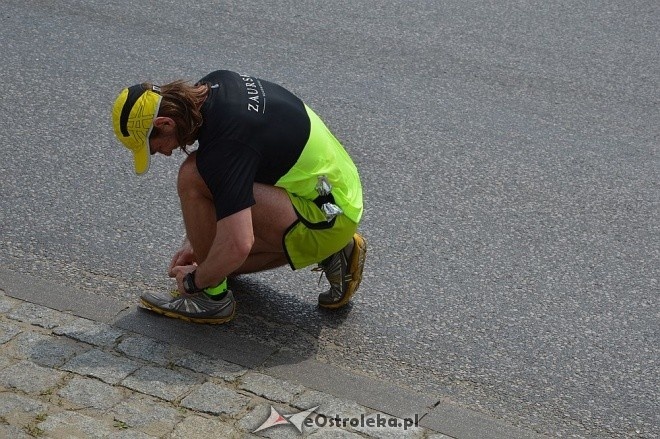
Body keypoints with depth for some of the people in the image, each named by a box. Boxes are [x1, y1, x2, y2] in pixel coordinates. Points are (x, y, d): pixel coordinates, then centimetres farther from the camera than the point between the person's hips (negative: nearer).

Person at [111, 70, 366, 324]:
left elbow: (238, 246, -33)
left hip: (327, 218, -10)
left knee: (193, 178, -21)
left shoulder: (224, 143, -28)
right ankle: (332, 253, 13)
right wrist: (197, 240, 15)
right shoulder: (212, 84, 1)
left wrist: (194, 280, -13)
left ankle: (212, 295, -5)